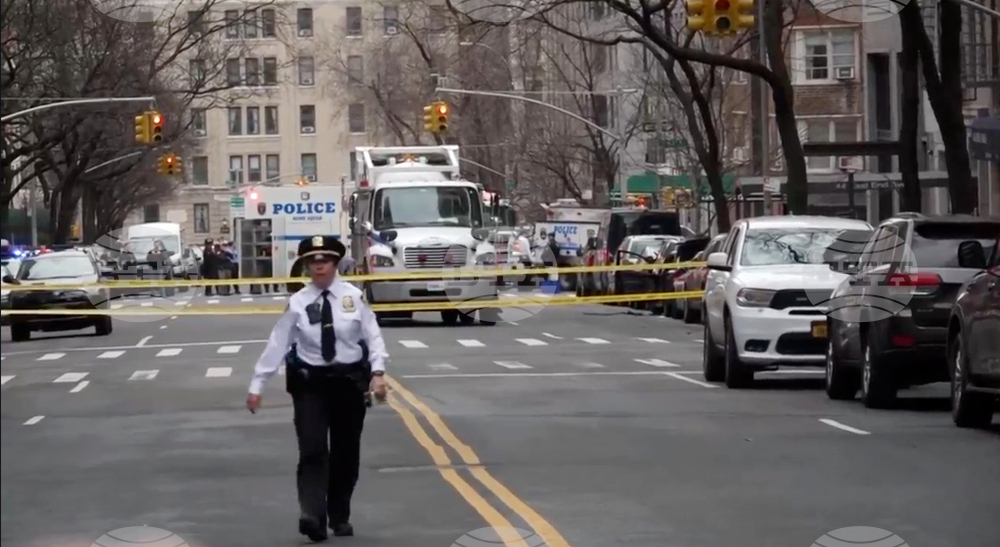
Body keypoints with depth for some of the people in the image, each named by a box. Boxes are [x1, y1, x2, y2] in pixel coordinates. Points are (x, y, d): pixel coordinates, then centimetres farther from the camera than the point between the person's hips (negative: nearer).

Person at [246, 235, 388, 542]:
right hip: (310, 381, -1)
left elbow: (373, 336, -3)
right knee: (313, 450, -14)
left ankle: (340, 517, 24)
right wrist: (257, 385, -4)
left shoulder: (354, 296, -2)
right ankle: (313, 517, -24)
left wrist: (377, 373, -17)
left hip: (350, 380, 1)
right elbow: (277, 344, -2)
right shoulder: (298, 302, -2)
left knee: (346, 453, 10)